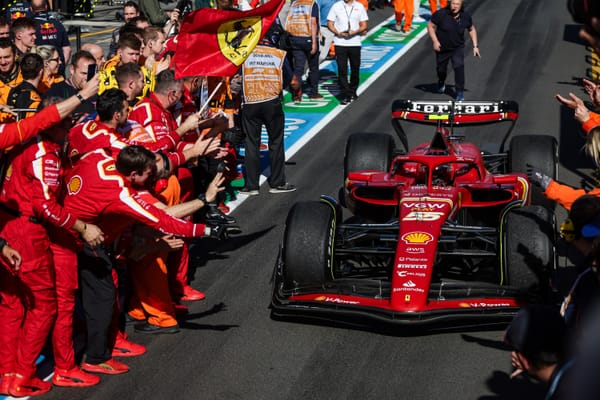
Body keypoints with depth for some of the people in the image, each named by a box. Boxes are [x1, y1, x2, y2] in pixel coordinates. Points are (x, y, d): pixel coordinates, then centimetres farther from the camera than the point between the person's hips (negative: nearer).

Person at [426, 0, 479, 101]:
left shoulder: (466, 16, -11)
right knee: (441, 69, 15)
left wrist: (475, 46, 3)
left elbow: (471, 29, 6)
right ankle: (441, 83, 51)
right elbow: (430, 26, -10)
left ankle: (459, 92, -9)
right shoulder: (441, 14, -20)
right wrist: (435, 41, -20)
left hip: (458, 48, 0)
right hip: (442, 48, 0)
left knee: (459, 66, -20)